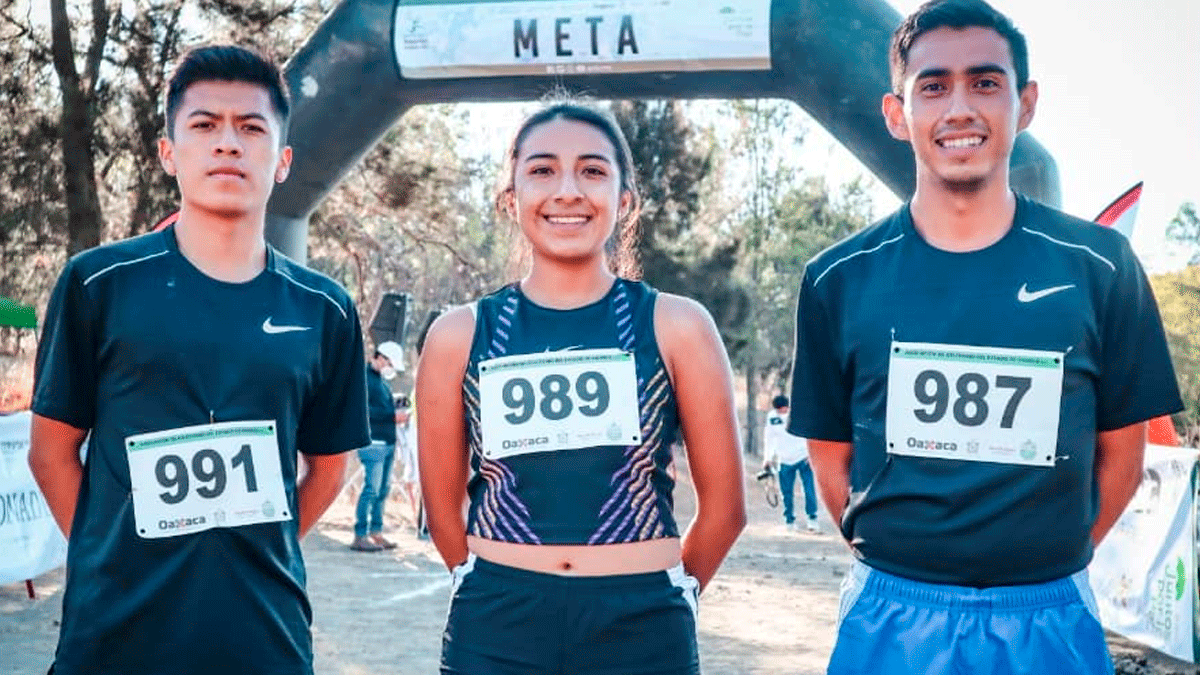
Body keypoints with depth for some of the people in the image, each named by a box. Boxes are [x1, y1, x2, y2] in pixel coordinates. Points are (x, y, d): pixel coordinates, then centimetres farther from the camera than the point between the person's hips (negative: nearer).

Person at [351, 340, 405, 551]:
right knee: (371, 489, -10)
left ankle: (376, 533, 15)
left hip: (387, 443, 9)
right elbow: (365, 410, -17)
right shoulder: (366, 378, -7)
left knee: (382, 490, 9)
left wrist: (398, 410, 8)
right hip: (373, 442, -9)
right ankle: (360, 536, -7)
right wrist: (393, 415, -19)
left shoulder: (382, 379, 22)